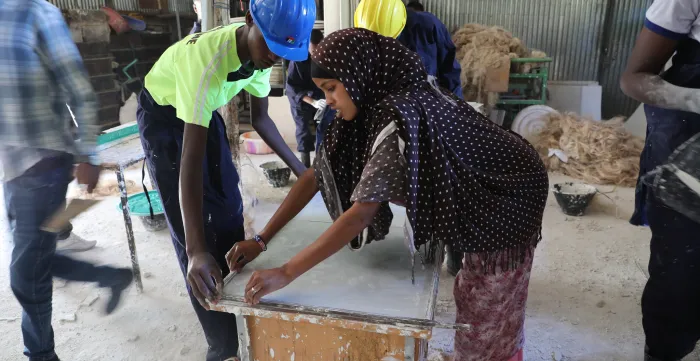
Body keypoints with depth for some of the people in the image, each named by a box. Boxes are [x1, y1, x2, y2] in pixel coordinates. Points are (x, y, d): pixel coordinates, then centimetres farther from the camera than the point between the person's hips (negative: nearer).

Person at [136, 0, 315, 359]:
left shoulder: (258, 50, -17)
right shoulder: (207, 59, -39)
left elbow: (260, 118, -2)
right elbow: (191, 161, -44)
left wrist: (301, 169, -4)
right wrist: (197, 251, -52)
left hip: (204, 110, 7)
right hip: (163, 115, -7)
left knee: (229, 209, 10)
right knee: (190, 228, -7)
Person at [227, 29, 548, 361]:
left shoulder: (399, 118, -35)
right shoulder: (371, 106, -8)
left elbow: (359, 214, -38)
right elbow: (318, 174, -7)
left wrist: (286, 273, -33)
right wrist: (262, 238, -9)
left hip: (503, 206, -8)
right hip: (478, 206, 8)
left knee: (488, 322, 9)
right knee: (473, 300, 26)